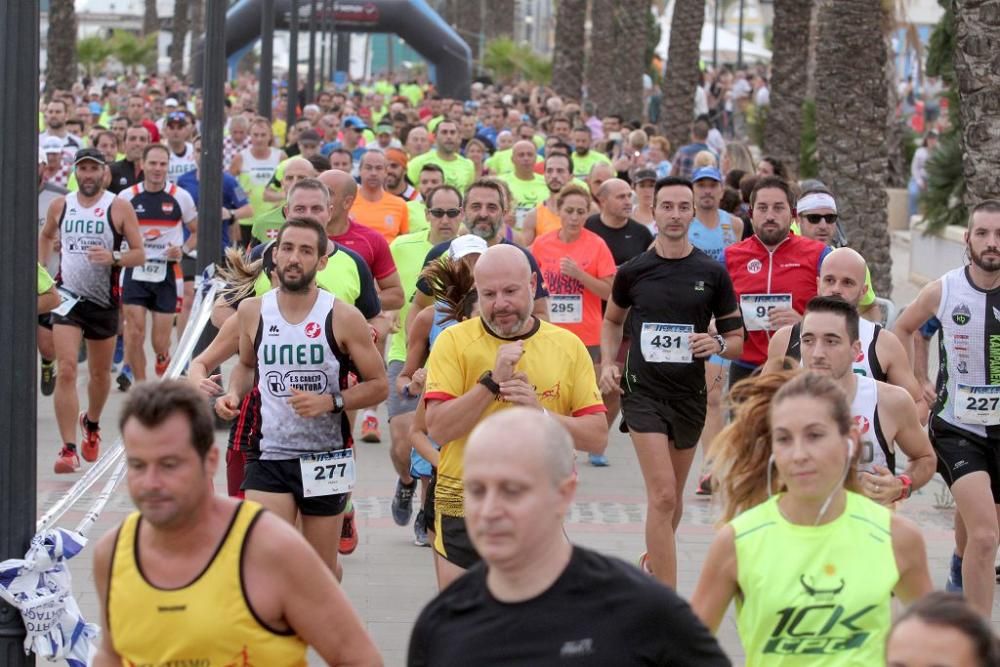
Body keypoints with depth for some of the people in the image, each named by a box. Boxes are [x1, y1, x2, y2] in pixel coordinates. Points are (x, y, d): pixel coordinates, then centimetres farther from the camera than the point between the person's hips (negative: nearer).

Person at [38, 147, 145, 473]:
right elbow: (46, 237, 23)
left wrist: (114, 257, -24)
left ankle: (91, 424, 46)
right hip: (67, 297, 0)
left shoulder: (119, 208, -5)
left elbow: (139, 254, -6)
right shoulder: (59, 205, 3)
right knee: (66, 370, -15)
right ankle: (68, 449, -17)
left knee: (100, 372, 16)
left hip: (104, 300, 0)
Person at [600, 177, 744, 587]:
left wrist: (719, 344, -17)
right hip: (643, 390, -2)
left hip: (690, 394, 2)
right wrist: (608, 363, 3)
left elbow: (737, 338, 5)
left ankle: (653, 561, 44)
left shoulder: (712, 274, 0)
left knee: (671, 496, 16)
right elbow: (612, 320, 18)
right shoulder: (633, 271, 0)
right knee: (662, 496, -15)